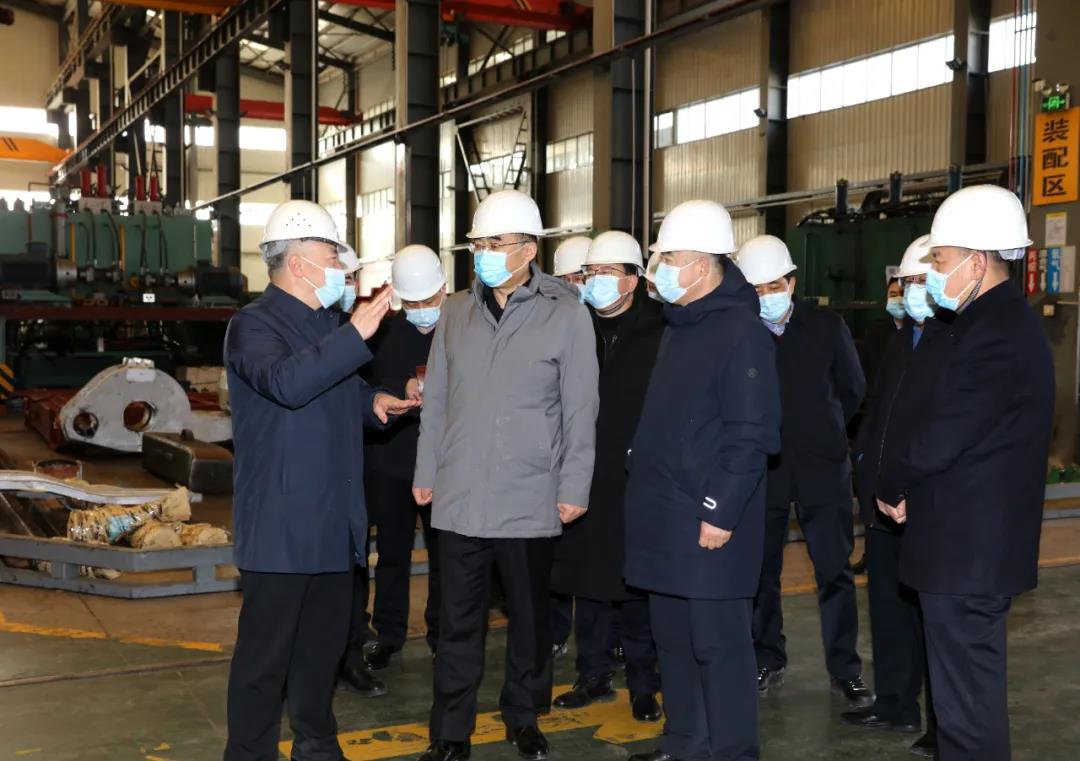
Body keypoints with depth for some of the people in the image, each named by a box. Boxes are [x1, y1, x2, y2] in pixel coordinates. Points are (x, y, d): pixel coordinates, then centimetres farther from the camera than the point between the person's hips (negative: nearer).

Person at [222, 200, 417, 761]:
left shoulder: (329, 322, 15)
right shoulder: (254, 324, -11)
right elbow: (286, 382, -32)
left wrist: (371, 401, 9)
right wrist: (356, 333, -34)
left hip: (331, 519, 8)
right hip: (280, 524, -8)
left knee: (324, 640, 18)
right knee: (266, 650, 0)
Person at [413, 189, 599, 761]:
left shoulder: (566, 314, -5)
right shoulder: (456, 312, 6)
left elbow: (580, 410, -4)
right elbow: (435, 402, 10)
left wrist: (574, 487, -5)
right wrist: (425, 473, 9)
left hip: (530, 500, -2)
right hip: (459, 498, 2)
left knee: (530, 616, 13)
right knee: (458, 620, 8)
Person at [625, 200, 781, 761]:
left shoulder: (740, 331, -13)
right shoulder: (679, 326, 15)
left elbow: (752, 435, -18)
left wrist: (721, 511, -19)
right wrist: (644, 475, 17)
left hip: (707, 522, -9)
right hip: (663, 515, 9)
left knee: (717, 644, 1)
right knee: (673, 640, 16)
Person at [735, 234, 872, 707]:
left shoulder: (826, 327, -1)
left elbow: (853, 389, 11)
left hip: (821, 468, 1)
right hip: (760, 470, 0)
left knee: (835, 572, 4)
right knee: (761, 573, 10)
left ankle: (845, 671, 14)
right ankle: (768, 663, 24)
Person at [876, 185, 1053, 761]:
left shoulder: (995, 334, -21)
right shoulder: (995, 322, 13)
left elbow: (935, 441, -23)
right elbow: (932, 418, 15)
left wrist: (888, 487, -5)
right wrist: (902, 487, 3)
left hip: (966, 547, -10)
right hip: (972, 540, 10)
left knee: (966, 698, 0)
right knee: (970, 686, 20)